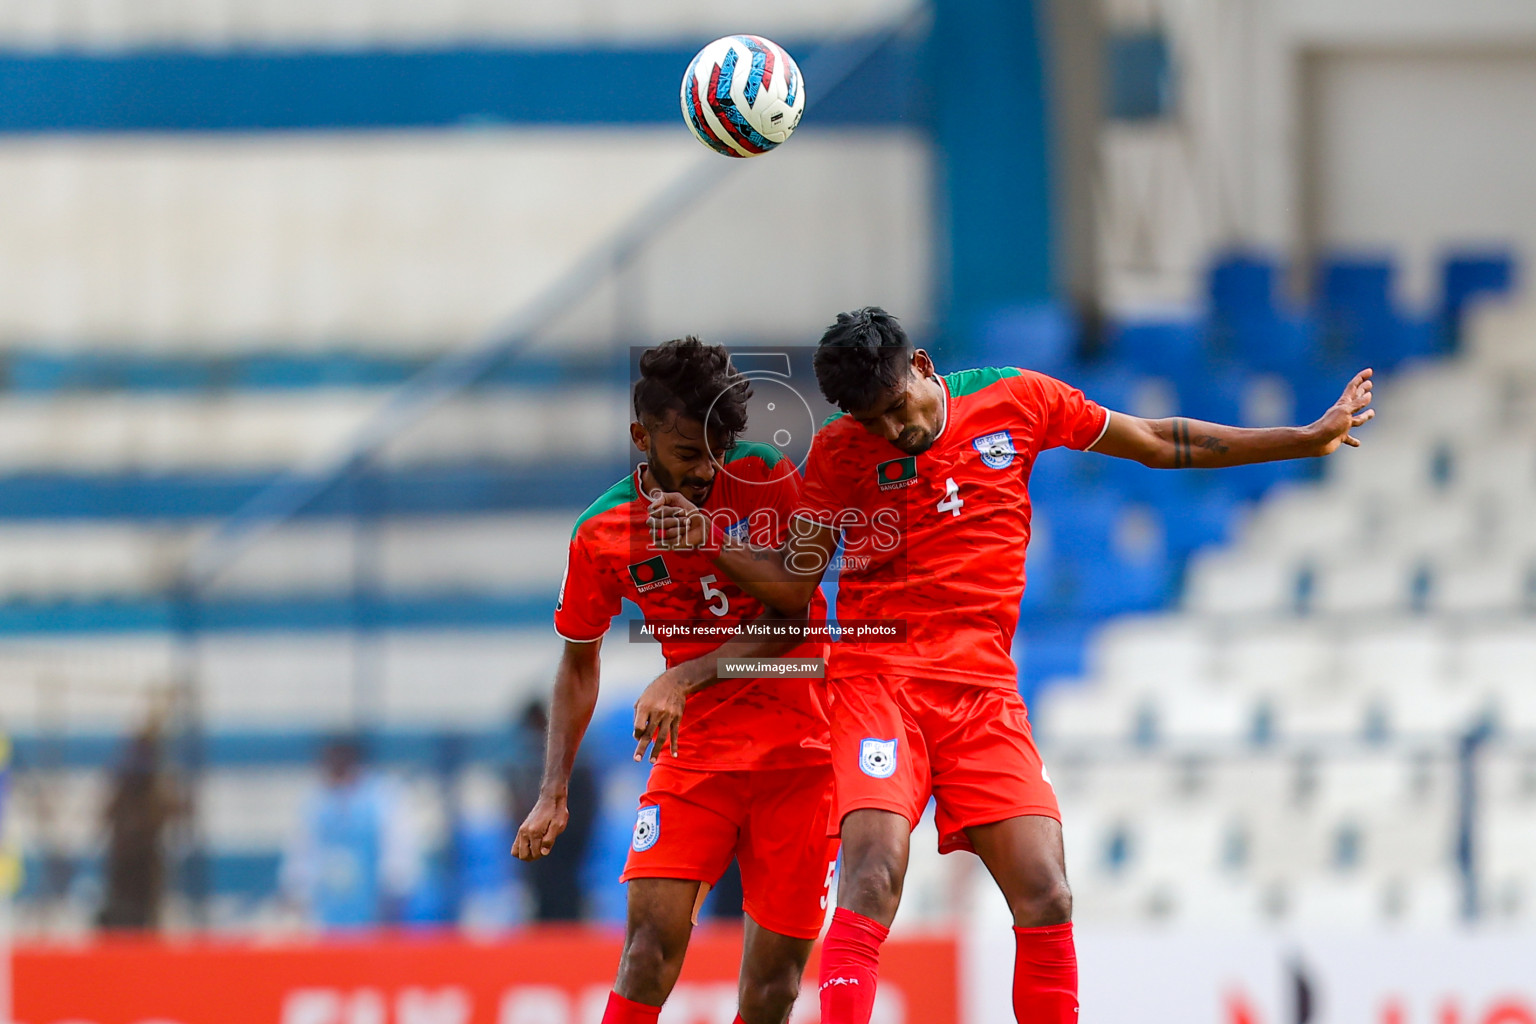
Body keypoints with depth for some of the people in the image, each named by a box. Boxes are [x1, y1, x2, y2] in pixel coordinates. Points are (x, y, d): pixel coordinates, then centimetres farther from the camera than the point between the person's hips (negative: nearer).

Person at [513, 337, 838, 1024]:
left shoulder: (765, 478, -6)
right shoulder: (602, 535, -2)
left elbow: (795, 613, -10)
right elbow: (579, 663, 12)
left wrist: (690, 675, -22)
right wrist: (554, 794, 6)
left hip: (799, 747, -1)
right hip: (693, 753, 1)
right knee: (653, 928, -18)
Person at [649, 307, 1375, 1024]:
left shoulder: (1016, 401, 5)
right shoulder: (840, 450, 1)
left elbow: (1160, 444, 15)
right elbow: (791, 582, 3)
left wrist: (1308, 440, 18)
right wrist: (708, 541, -14)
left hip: (983, 690, 2)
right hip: (879, 678, -2)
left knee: (1046, 899, -9)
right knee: (874, 877, -23)